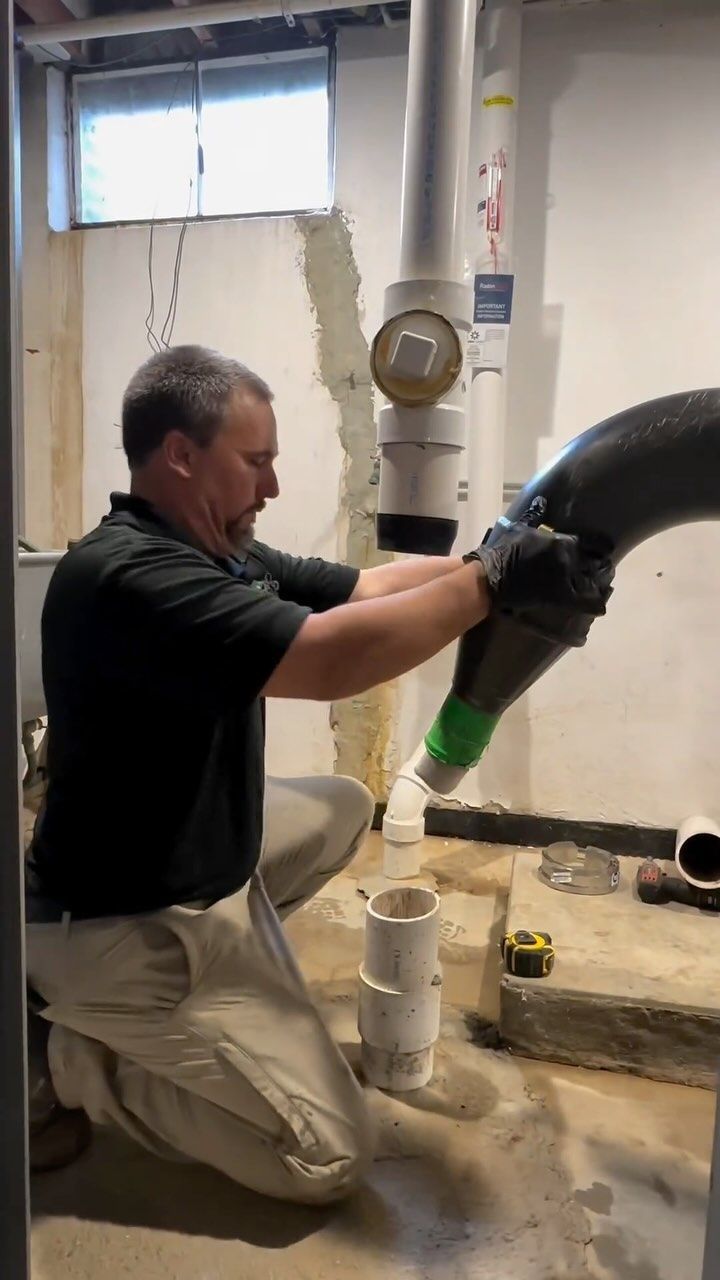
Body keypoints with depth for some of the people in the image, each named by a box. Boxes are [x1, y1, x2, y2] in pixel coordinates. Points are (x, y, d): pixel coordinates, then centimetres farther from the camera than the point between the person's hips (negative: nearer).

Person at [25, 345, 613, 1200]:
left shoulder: (220, 554, 2)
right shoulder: (127, 576, -28)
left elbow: (365, 589, 3)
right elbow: (329, 660, -37)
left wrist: (500, 560, -7)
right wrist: (495, 579, -29)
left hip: (193, 866, 9)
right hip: (125, 929, -9)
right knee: (330, 1156, -4)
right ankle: (85, 1058, 7)